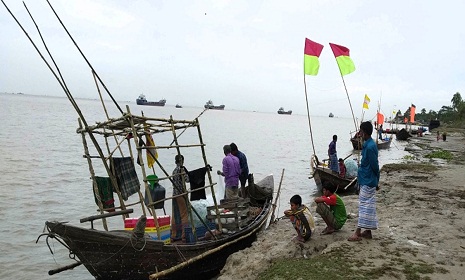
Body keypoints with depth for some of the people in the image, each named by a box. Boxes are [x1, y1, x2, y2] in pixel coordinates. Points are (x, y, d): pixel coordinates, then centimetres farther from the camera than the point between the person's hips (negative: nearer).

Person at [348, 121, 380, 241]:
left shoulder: (369, 147, -21)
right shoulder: (369, 144, 10)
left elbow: (375, 166, -18)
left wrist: (376, 181, -5)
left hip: (367, 181, -10)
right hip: (367, 181, 10)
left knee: (364, 205, -6)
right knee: (368, 205, 14)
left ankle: (358, 233, -1)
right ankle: (368, 231, 23)